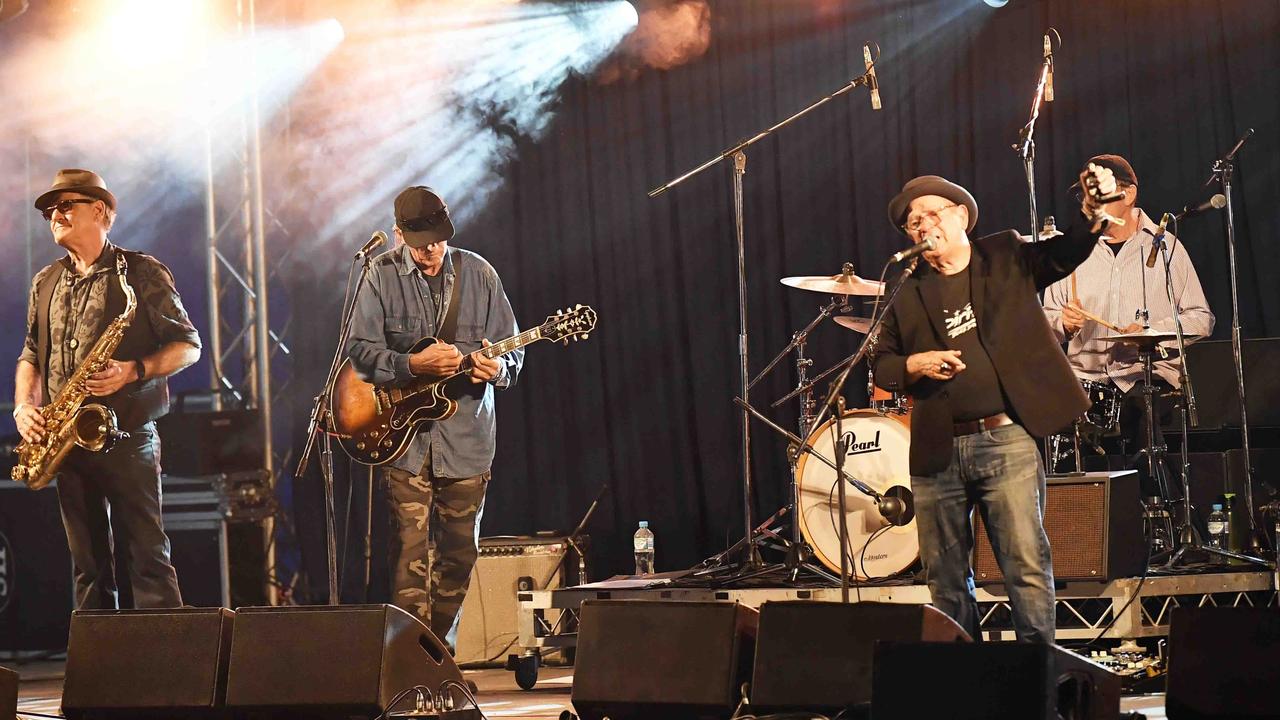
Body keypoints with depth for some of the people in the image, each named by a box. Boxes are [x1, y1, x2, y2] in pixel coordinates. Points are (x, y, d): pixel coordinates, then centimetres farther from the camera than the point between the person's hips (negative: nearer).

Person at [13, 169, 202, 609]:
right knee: (88, 563, 7)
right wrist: (23, 406, 2)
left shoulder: (142, 274, -1)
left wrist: (134, 371, -18)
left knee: (148, 554, -8)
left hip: (126, 436, -5)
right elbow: (31, 355, 21)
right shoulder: (45, 284, 15)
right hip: (65, 441, 5)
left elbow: (188, 345, -2)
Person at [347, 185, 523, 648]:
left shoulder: (479, 274, 5)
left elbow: (511, 349, 8)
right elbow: (359, 348, -5)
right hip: (405, 435, -2)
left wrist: (498, 368, -15)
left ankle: (441, 650, 20)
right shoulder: (383, 275, 0)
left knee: (459, 551, 8)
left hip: (467, 436, 3)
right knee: (412, 550, -8)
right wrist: (413, 365, -20)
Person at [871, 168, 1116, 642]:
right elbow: (881, 366, 13)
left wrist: (1091, 213, -25)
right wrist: (916, 365, -8)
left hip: (1006, 439, -3)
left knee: (1027, 565, -9)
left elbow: (1065, 253, -6)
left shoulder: (1007, 259, 8)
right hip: (937, 451, 3)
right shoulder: (908, 294, 13)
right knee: (944, 578, 8)